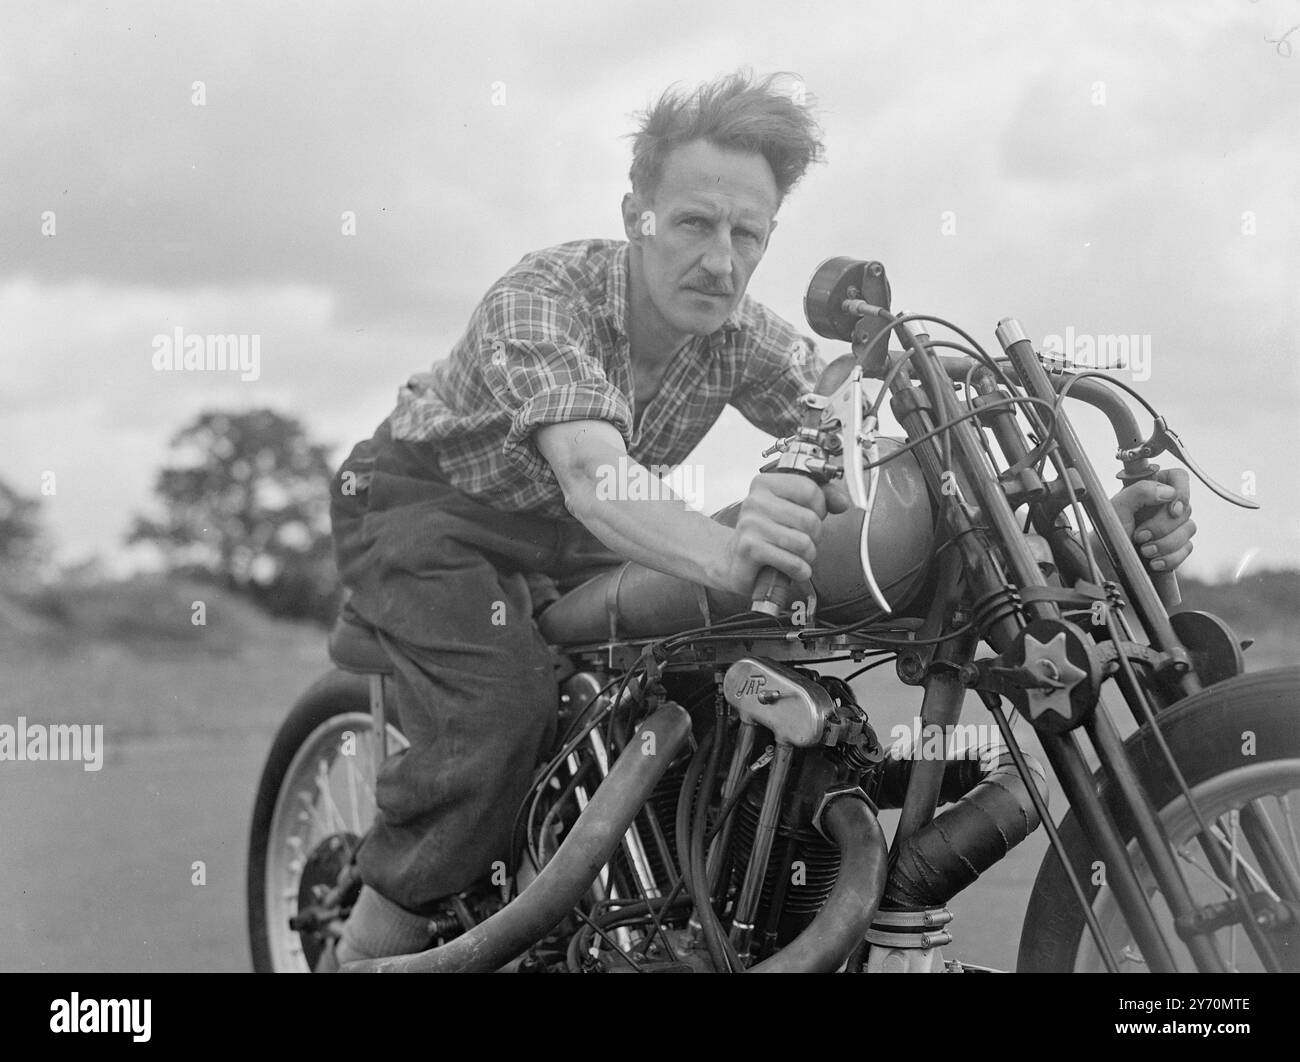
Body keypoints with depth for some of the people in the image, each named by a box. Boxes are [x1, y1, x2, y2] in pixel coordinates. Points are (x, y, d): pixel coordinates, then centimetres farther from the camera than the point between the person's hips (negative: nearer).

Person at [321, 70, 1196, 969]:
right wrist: (728, 557, -72)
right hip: (425, 504, -6)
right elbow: (592, 478, -50)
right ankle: (373, 944, -14)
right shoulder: (543, 296, -32)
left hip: (565, 540, 6)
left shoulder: (746, 337, -15)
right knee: (503, 703, -32)